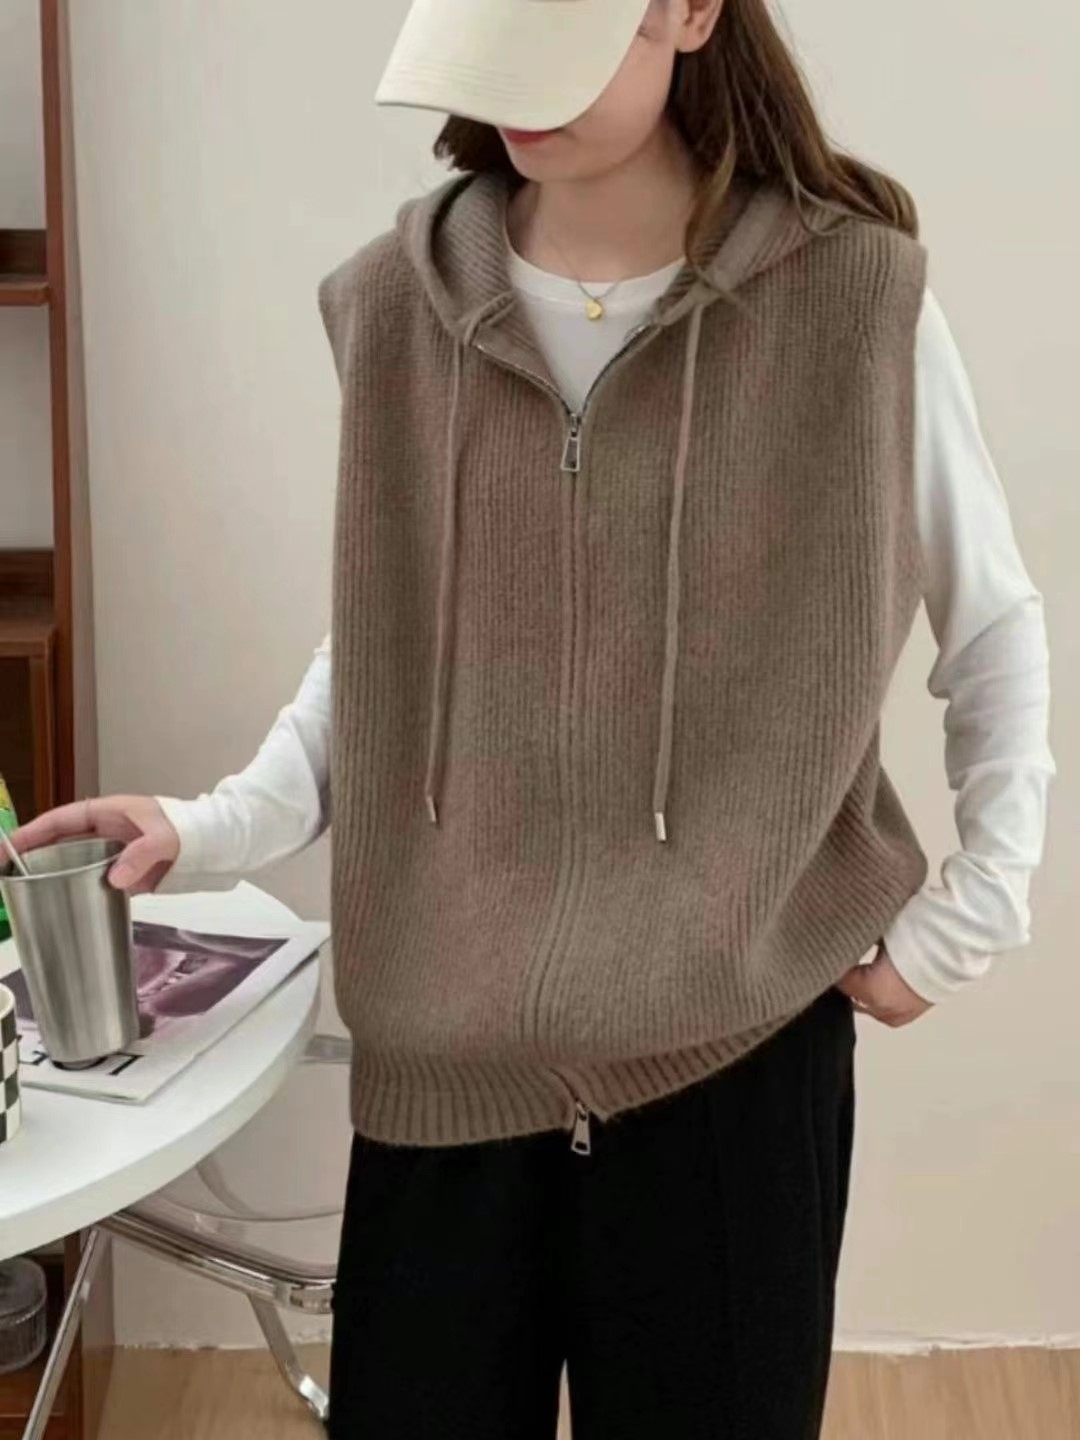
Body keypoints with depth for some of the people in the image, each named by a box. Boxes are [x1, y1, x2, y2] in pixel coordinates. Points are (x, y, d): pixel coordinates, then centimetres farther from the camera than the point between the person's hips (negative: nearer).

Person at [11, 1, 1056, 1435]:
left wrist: (980, 900, -2)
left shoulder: (854, 297, -7)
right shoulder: (396, 307, 1)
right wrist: (225, 824, -2)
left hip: (737, 1045, -2)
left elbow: (993, 626, 5)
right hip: (446, 1049, 2)